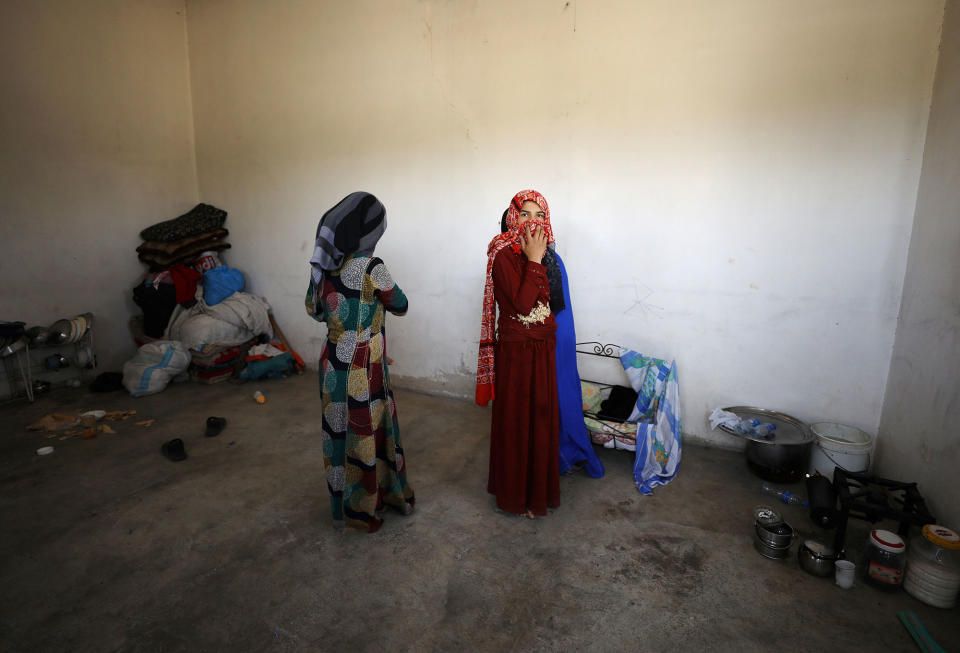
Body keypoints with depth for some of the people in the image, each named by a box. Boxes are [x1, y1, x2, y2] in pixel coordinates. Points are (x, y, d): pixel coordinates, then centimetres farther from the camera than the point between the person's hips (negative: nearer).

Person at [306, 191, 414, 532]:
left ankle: (341, 500, 40)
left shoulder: (325, 262, -1)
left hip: (332, 364, 7)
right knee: (364, 436, 11)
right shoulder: (370, 267, -20)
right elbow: (400, 306, -6)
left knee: (339, 432, 20)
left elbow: (313, 307, 12)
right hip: (362, 370, -6)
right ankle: (361, 510, 28)